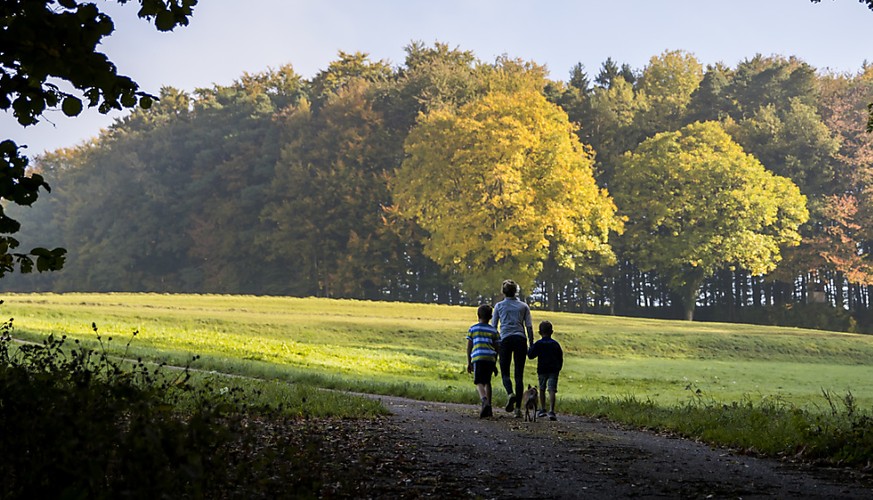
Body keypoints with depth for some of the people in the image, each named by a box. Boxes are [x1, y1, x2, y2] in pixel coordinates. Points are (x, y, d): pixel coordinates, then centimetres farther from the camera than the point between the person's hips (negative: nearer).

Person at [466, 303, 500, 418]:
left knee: (479, 382, -5)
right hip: (490, 358, 3)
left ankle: (484, 400, -32)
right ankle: (488, 408, 15)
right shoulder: (493, 330, 13)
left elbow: (469, 347, 8)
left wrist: (469, 363, 13)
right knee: (487, 382, 15)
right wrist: (495, 364, 21)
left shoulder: (472, 329, 9)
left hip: (477, 358, -3)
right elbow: (496, 349, 14)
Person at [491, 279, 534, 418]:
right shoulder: (523, 306, 13)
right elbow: (529, 326, 7)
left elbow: (493, 326, 9)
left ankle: (510, 393, -24)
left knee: (505, 372, 7)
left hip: (505, 339, -1)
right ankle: (518, 407, -2)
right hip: (520, 339, 1)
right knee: (519, 375, 3)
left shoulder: (499, 306, 11)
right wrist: (531, 344, 10)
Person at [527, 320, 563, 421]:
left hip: (542, 370, -1)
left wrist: (531, 348, 15)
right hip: (554, 370, 1)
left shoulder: (538, 344, -3)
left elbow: (530, 355, -3)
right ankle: (551, 411, -20)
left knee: (542, 390, 17)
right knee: (552, 390, -7)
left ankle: (542, 409, 22)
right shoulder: (555, 344, 6)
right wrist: (558, 368, 21)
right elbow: (560, 358, 10)